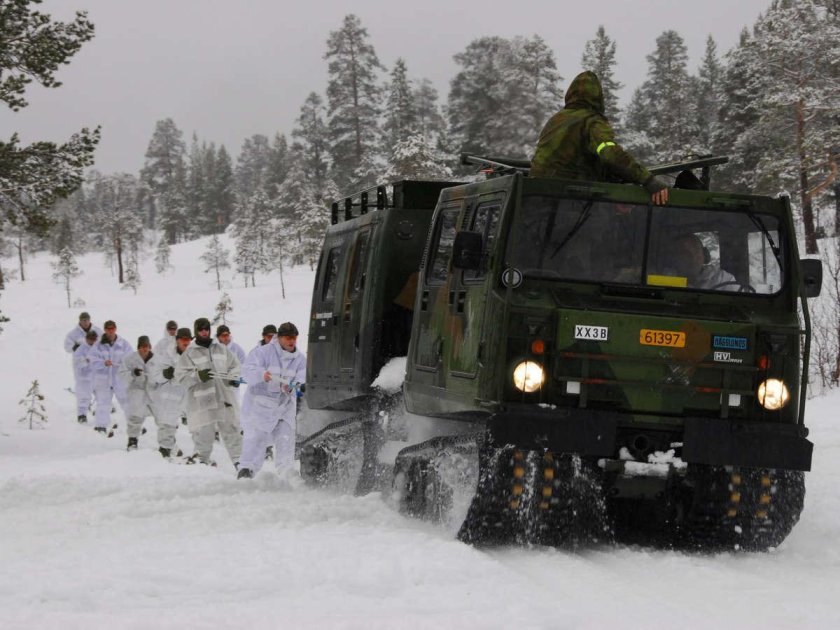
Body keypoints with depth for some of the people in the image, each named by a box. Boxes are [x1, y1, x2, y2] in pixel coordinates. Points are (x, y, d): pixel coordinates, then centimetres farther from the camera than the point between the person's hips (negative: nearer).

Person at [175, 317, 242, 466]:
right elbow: (181, 375, -4)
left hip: (224, 397, 3)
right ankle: (203, 458, 20)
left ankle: (238, 459, 10)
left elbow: (234, 365, 20)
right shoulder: (189, 353, 2)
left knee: (231, 427, 3)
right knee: (204, 432, -1)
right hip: (202, 400, -3)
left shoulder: (221, 349, 12)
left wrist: (233, 377, -1)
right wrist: (198, 376, -19)